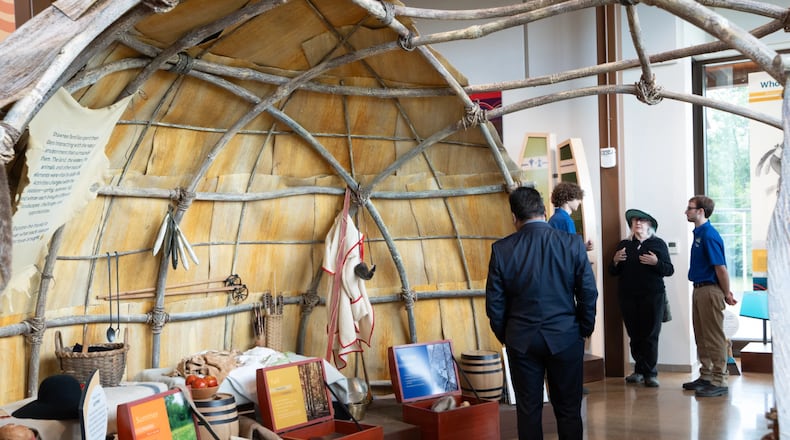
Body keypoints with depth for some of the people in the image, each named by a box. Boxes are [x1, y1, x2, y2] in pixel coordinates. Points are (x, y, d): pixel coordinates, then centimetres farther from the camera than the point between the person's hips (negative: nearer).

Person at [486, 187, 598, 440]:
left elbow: (494, 304, -2)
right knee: (568, 410, 9)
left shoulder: (501, 249, -7)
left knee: (528, 410, 9)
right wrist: (584, 330, 11)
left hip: (521, 340, 0)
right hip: (565, 337, 0)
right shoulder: (573, 244, -7)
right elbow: (589, 294, -4)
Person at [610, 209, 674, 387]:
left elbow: (669, 270, 0)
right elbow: (613, 272, 13)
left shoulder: (658, 244, 6)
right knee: (634, 335, 5)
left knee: (650, 335, -5)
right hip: (628, 297, 3)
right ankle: (639, 370, 15)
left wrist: (656, 262, -17)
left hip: (652, 296, -3)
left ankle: (650, 373, 1)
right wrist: (615, 261, -7)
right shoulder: (624, 245, 13)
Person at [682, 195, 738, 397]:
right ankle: (706, 376, 25)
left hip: (710, 290, -10)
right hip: (699, 290, 10)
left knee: (714, 338, -4)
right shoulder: (699, 233, 13)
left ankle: (719, 381, 1)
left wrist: (727, 294, -12)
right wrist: (724, 291, 16)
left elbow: (720, 268, -19)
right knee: (701, 336, 15)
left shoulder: (709, 235, -17)